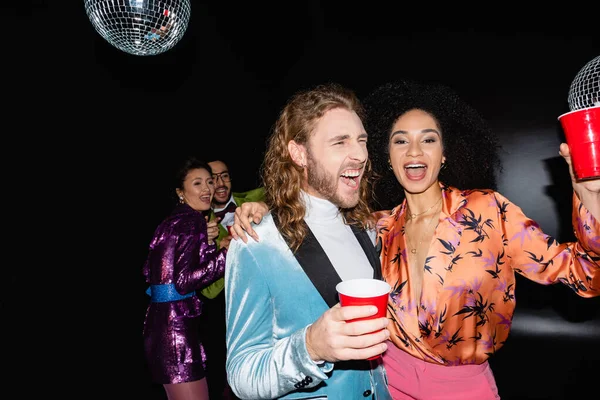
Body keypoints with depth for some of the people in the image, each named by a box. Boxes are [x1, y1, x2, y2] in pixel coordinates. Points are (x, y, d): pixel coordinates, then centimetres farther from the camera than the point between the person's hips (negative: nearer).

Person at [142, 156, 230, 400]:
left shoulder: (175, 219, 14)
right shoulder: (192, 221, -14)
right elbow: (184, 281, -21)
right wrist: (226, 252, -18)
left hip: (163, 322, 10)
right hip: (175, 325, -10)